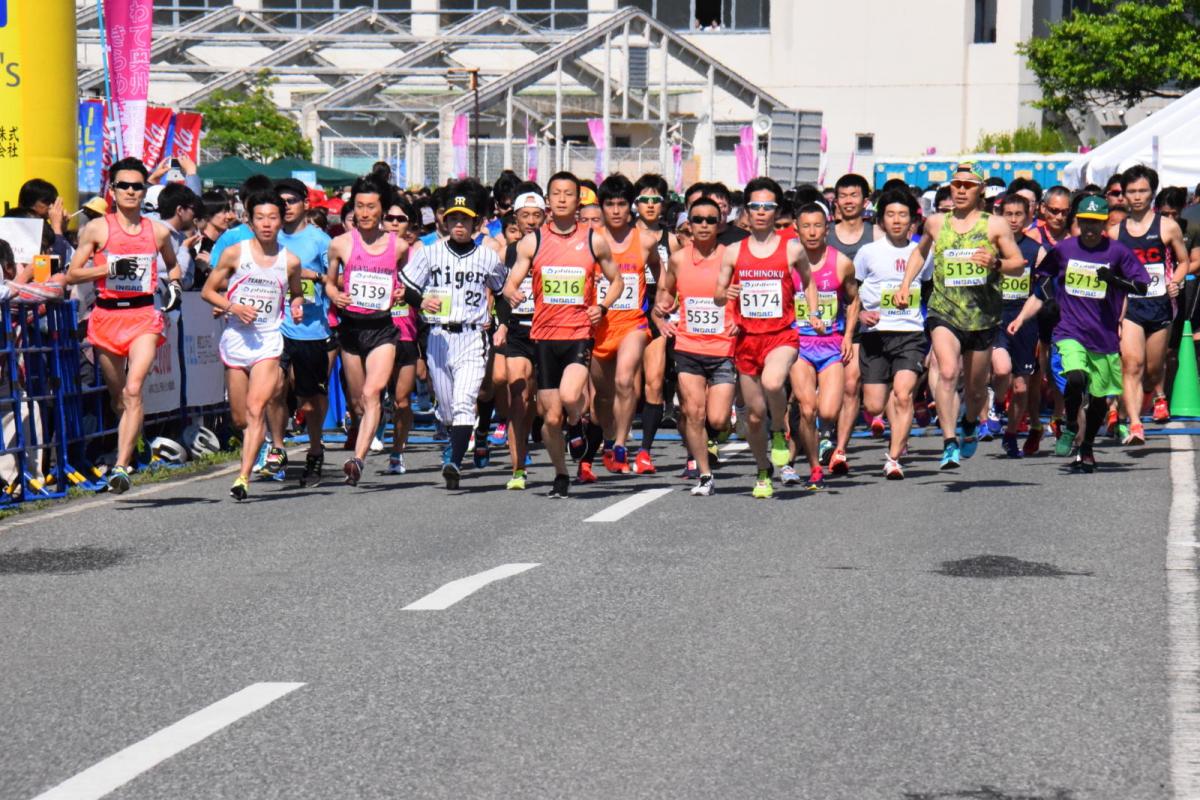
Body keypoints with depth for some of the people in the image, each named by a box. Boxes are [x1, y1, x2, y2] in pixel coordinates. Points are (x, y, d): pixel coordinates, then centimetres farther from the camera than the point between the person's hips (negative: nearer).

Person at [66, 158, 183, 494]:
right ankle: (123, 460, 32)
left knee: (133, 390, -18)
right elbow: (72, 274, 0)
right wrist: (110, 268, -13)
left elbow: (172, 264, 28)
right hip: (107, 315, 1)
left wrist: (174, 284, 7)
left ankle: (121, 467, -23)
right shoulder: (96, 229, 2)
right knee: (118, 396, 11)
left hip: (144, 316, -1)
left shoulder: (159, 231, 8)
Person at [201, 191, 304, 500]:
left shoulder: (290, 261, 3)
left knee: (256, 410, -18)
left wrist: (297, 307, 0)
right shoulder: (235, 253, -1)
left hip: (269, 340, -1)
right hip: (236, 339, 1)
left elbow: (296, 294, 22)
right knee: (240, 419, 9)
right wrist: (232, 306, -12)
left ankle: (243, 478, -20)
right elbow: (208, 291, 5)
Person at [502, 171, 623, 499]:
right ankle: (561, 475, 22)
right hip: (545, 334, 2)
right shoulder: (531, 242, 4)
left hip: (580, 333, -1)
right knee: (551, 417, 3)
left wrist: (602, 307, -4)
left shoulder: (594, 241, 3)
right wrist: (512, 294, -21)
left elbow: (616, 280, 15)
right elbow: (511, 283, 3)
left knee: (569, 396, -26)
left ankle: (577, 423, 10)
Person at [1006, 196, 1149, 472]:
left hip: (1105, 336, 1)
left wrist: (1116, 281, -19)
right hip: (1069, 332, 0)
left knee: (1098, 397, 7)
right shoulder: (1063, 249, 4)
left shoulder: (1117, 252, -1)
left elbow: (1142, 285, 0)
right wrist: (1021, 317, 9)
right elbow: (1040, 283, 16)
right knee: (1075, 378, -26)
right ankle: (1070, 428, 0)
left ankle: (1087, 449, 29)